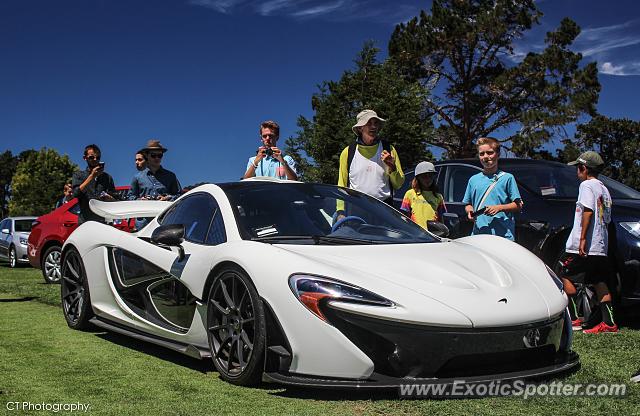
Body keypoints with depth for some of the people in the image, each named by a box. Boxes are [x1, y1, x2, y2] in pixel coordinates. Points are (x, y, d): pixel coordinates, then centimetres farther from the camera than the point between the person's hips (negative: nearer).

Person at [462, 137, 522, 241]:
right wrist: (469, 211, 0)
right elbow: (468, 204, 23)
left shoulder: (507, 178, 5)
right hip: (478, 235, 3)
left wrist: (499, 208, -12)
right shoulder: (473, 180, 17)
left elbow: (518, 205, 3)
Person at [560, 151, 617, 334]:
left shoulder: (587, 185, -6)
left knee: (566, 275, 0)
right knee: (600, 282, 7)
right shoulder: (604, 189, 21)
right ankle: (608, 322, 2)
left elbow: (588, 211, -18)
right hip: (601, 246, 9)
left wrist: (583, 238, -21)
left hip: (585, 246, -9)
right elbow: (606, 219, 21)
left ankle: (574, 317, -2)